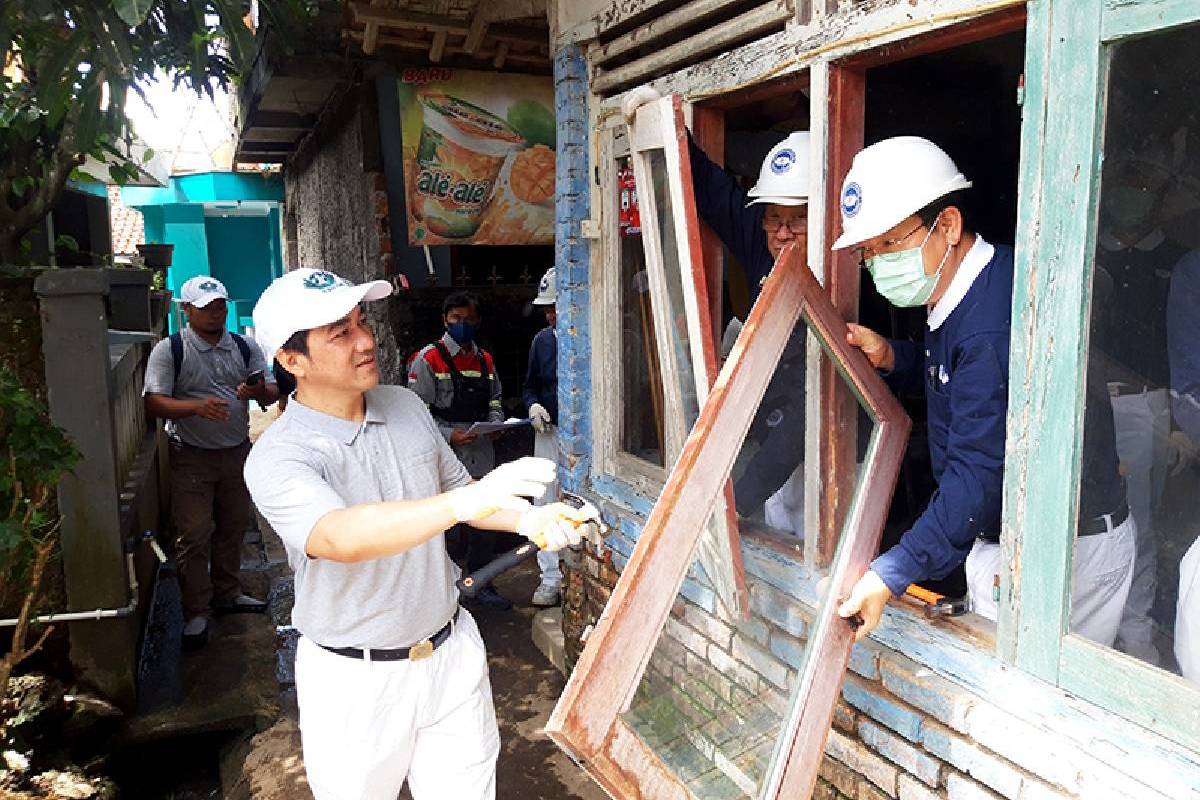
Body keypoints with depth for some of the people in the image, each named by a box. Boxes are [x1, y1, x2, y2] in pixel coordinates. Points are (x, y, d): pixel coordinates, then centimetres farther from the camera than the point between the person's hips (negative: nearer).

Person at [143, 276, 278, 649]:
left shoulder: (244, 348, 6)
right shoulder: (169, 350, -6)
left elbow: (272, 391, 3)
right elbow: (153, 402, -14)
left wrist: (260, 391, -21)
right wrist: (196, 407, -30)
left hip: (237, 451, 4)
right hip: (191, 457, -4)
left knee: (233, 526, 15)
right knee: (194, 534, -3)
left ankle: (226, 594, 32)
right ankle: (196, 611, 9)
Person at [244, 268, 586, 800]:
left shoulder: (406, 405, 0)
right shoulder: (277, 459, -20)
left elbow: (454, 488, 12)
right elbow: (341, 537, -39)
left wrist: (526, 519, -7)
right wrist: (468, 501, -51)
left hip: (452, 651, 5)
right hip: (354, 680, -4)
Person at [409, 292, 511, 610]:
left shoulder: (485, 360, 15)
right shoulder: (428, 359, -4)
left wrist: (495, 421, 1)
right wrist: (449, 435, -18)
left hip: (480, 452, 6)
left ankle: (481, 585, 25)